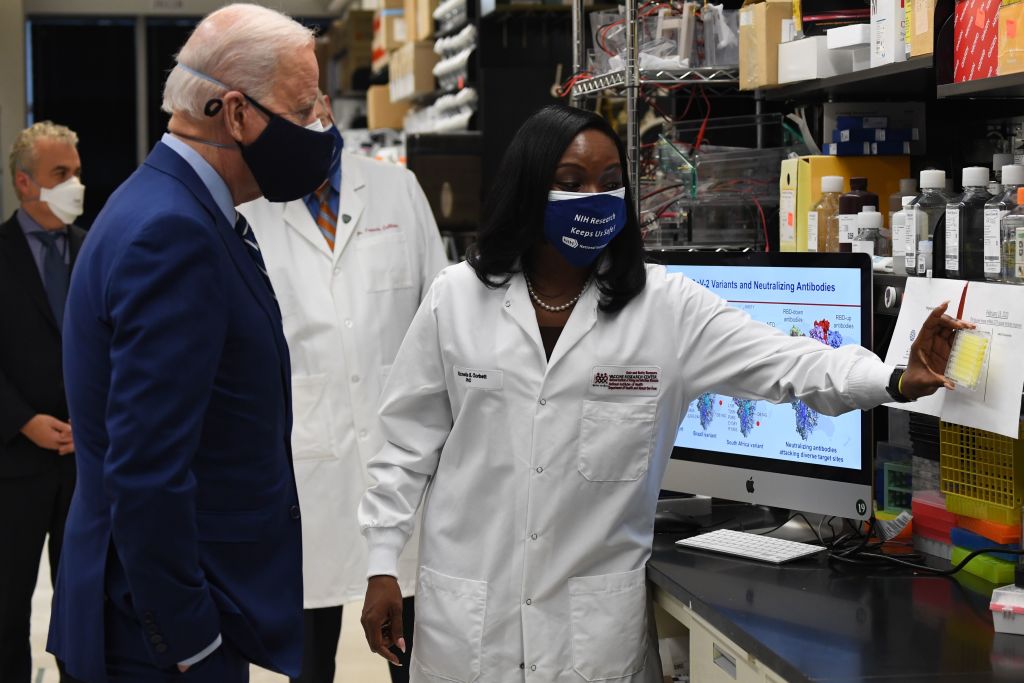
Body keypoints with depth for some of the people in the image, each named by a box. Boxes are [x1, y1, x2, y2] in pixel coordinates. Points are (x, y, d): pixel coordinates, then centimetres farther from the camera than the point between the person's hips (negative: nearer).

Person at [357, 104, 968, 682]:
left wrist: (899, 381, -26)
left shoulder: (665, 306, -2)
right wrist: (382, 565, 4)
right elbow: (410, 441, 6)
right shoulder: (457, 299, 0)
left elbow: (784, 362, -11)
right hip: (468, 610, 0)